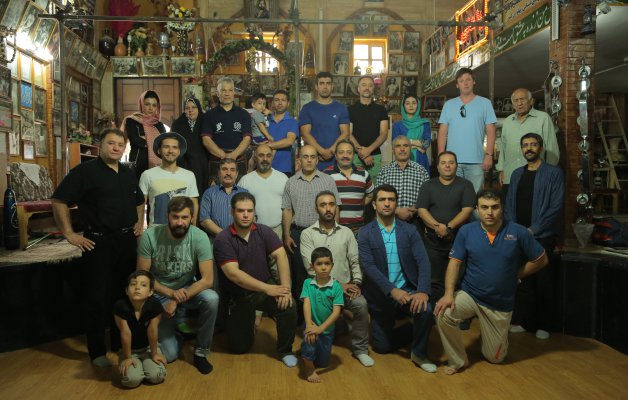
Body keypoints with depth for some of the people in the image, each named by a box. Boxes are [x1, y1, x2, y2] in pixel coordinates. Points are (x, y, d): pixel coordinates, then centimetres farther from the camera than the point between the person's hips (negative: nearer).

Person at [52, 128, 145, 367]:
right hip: (98, 242, -6)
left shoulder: (128, 174, 13)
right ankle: (97, 351, 14)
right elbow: (59, 201, -10)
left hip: (127, 241, 6)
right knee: (97, 298, 1)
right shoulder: (85, 171, -7)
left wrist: (140, 222, 14)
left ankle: (121, 343, 30)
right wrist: (69, 234, -12)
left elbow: (139, 201, 28)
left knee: (124, 294, 14)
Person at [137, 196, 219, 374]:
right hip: (159, 293, -1)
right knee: (168, 355, -12)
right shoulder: (150, 236, -19)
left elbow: (207, 279, -20)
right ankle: (176, 331, 26)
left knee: (212, 299, -33)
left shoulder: (200, 237, -19)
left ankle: (201, 351, -9)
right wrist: (171, 293, -22)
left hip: (188, 289, 1)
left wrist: (177, 301, -26)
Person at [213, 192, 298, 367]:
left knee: (289, 306, -27)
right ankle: (249, 320, 37)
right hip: (237, 295, -1)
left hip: (265, 289, 2)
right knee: (240, 347, 4)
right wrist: (268, 288, -27)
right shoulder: (223, 239, -15)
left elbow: (281, 256, -16)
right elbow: (233, 274, -23)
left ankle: (285, 350, -1)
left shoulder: (263, 231, -5)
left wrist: (285, 288, -30)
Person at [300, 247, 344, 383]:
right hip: (311, 326, -1)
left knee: (323, 363, 11)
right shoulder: (307, 283, -9)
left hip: (327, 329, 1)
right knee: (309, 341, -32)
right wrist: (309, 325, -32)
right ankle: (309, 369, -1)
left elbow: (336, 312, -17)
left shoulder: (336, 286, -14)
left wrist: (320, 328, -27)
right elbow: (306, 303, -18)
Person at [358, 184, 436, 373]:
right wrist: (392, 290, -27)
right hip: (381, 295, 0)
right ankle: (416, 331, 35)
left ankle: (419, 353, -3)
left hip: (407, 289, 0)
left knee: (425, 310, -30)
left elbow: (423, 262, -10)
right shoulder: (365, 233, -5)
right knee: (382, 346, 6)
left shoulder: (409, 230, 0)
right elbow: (368, 266, -16)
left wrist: (423, 291, -27)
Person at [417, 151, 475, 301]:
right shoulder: (428, 186, 10)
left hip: (459, 240, -1)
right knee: (435, 282, 4)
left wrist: (448, 227, -17)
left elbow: (467, 210, -6)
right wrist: (437, 226, -16)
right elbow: (421, 210, 0)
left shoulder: (465, 185, 5)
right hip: (432, 242, 2)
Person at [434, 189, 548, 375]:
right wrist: (448, 294, -24)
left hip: (501, 304, 0)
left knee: (495, 357, 11)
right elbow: (454, 263, -11)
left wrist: (514, 275, -2)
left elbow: (541, 260, 1)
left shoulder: (518, 232, -11)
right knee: (443, 314, -30)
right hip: (469, 295, 0)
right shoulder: (466, 231, -9)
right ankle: (458, 360, -4)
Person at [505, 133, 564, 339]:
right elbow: (509, 204, 11)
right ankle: (522, 321, 20)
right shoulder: (516, 174, 13)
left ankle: (544, 325, 15)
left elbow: (556, 206, -11)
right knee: (522, 281, 10)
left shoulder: (553, 173, -3)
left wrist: (534, 230, -14)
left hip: (542, 237, -4)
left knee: (543, 282, 3)